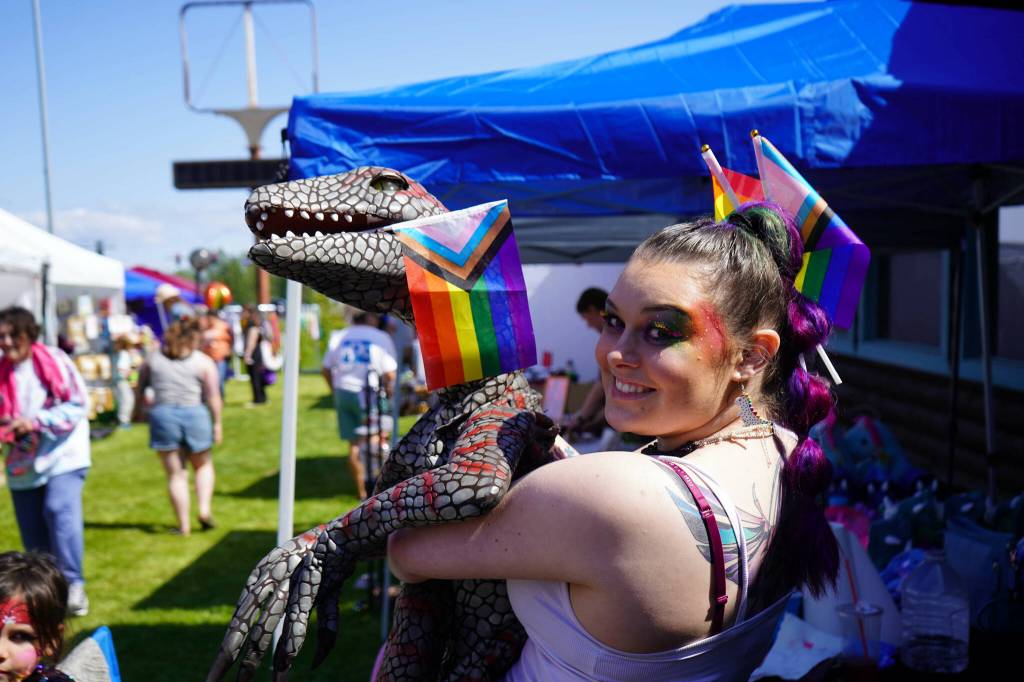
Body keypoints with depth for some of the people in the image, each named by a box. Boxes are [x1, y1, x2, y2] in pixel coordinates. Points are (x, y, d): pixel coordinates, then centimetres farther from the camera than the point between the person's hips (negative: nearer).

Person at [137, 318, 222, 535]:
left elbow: (140, 390, 11)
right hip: (195, 415, -1)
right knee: (203, 465, 20)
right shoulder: (204, 362, 0)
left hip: (162, 415, 1)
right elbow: (213, 397, -5)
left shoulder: (152, 360, 8)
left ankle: (184, 524, 11)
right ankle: (205, 509, 4)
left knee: (176, 474, 7)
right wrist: (217, 423, 2)